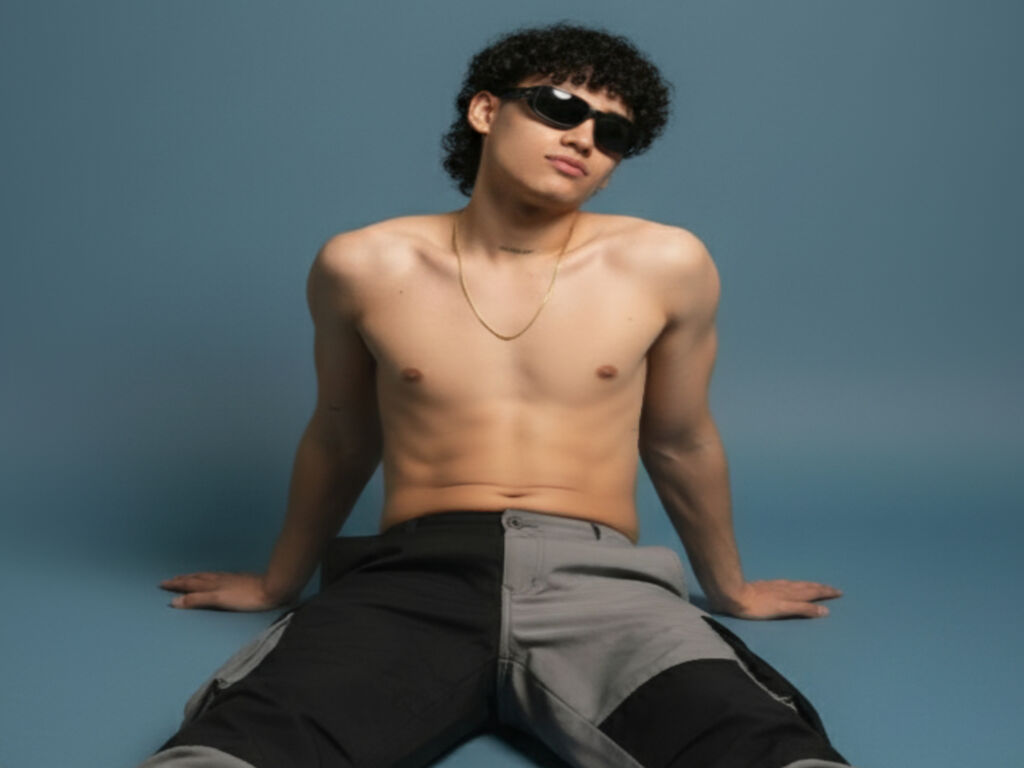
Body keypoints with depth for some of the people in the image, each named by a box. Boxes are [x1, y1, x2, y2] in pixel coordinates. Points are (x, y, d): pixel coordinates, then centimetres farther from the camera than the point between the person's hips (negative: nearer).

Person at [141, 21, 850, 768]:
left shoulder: (664, 265, 5)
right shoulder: (366, 266, 6)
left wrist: (730, 589, 32)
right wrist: (279, 582, 34)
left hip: (600, 581, 1)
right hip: (415, 576, 0)